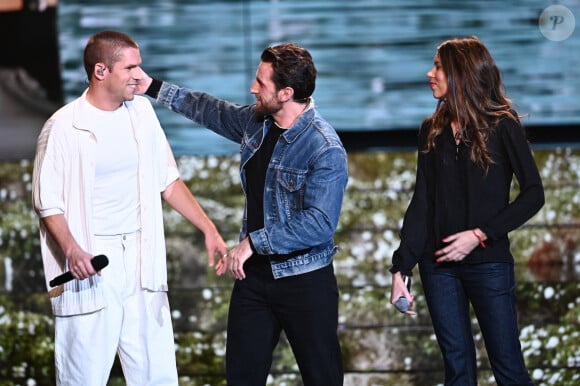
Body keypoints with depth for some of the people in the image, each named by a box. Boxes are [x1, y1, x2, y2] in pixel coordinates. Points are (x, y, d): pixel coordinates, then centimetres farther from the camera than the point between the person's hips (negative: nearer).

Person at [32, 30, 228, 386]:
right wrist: (70, 248, -22)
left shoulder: (142, 111, 8)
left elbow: (168, 180, 15)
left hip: (141, 259, 5)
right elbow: (48, 203, -5)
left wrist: (208, 228, 9)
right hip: (91, 262, -5)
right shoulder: (64, 127, -7)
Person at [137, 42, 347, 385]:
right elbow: (212, 111, 21)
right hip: (254, 273, 7)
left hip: (305, 280, -7)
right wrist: (154, 87, 22)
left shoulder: (326, 150, -22)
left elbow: (319, 224, -27)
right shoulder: (257, 121, 2)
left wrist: (253, 242, -22)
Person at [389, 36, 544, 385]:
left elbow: (534, 193, -7)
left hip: (488, 262, -4)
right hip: (439, 264, 4)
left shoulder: (502, 125, -5)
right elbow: (421, 204, 8)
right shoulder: (433, 130, 9)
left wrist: (480, 234, -15)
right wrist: (401, 268, 0)